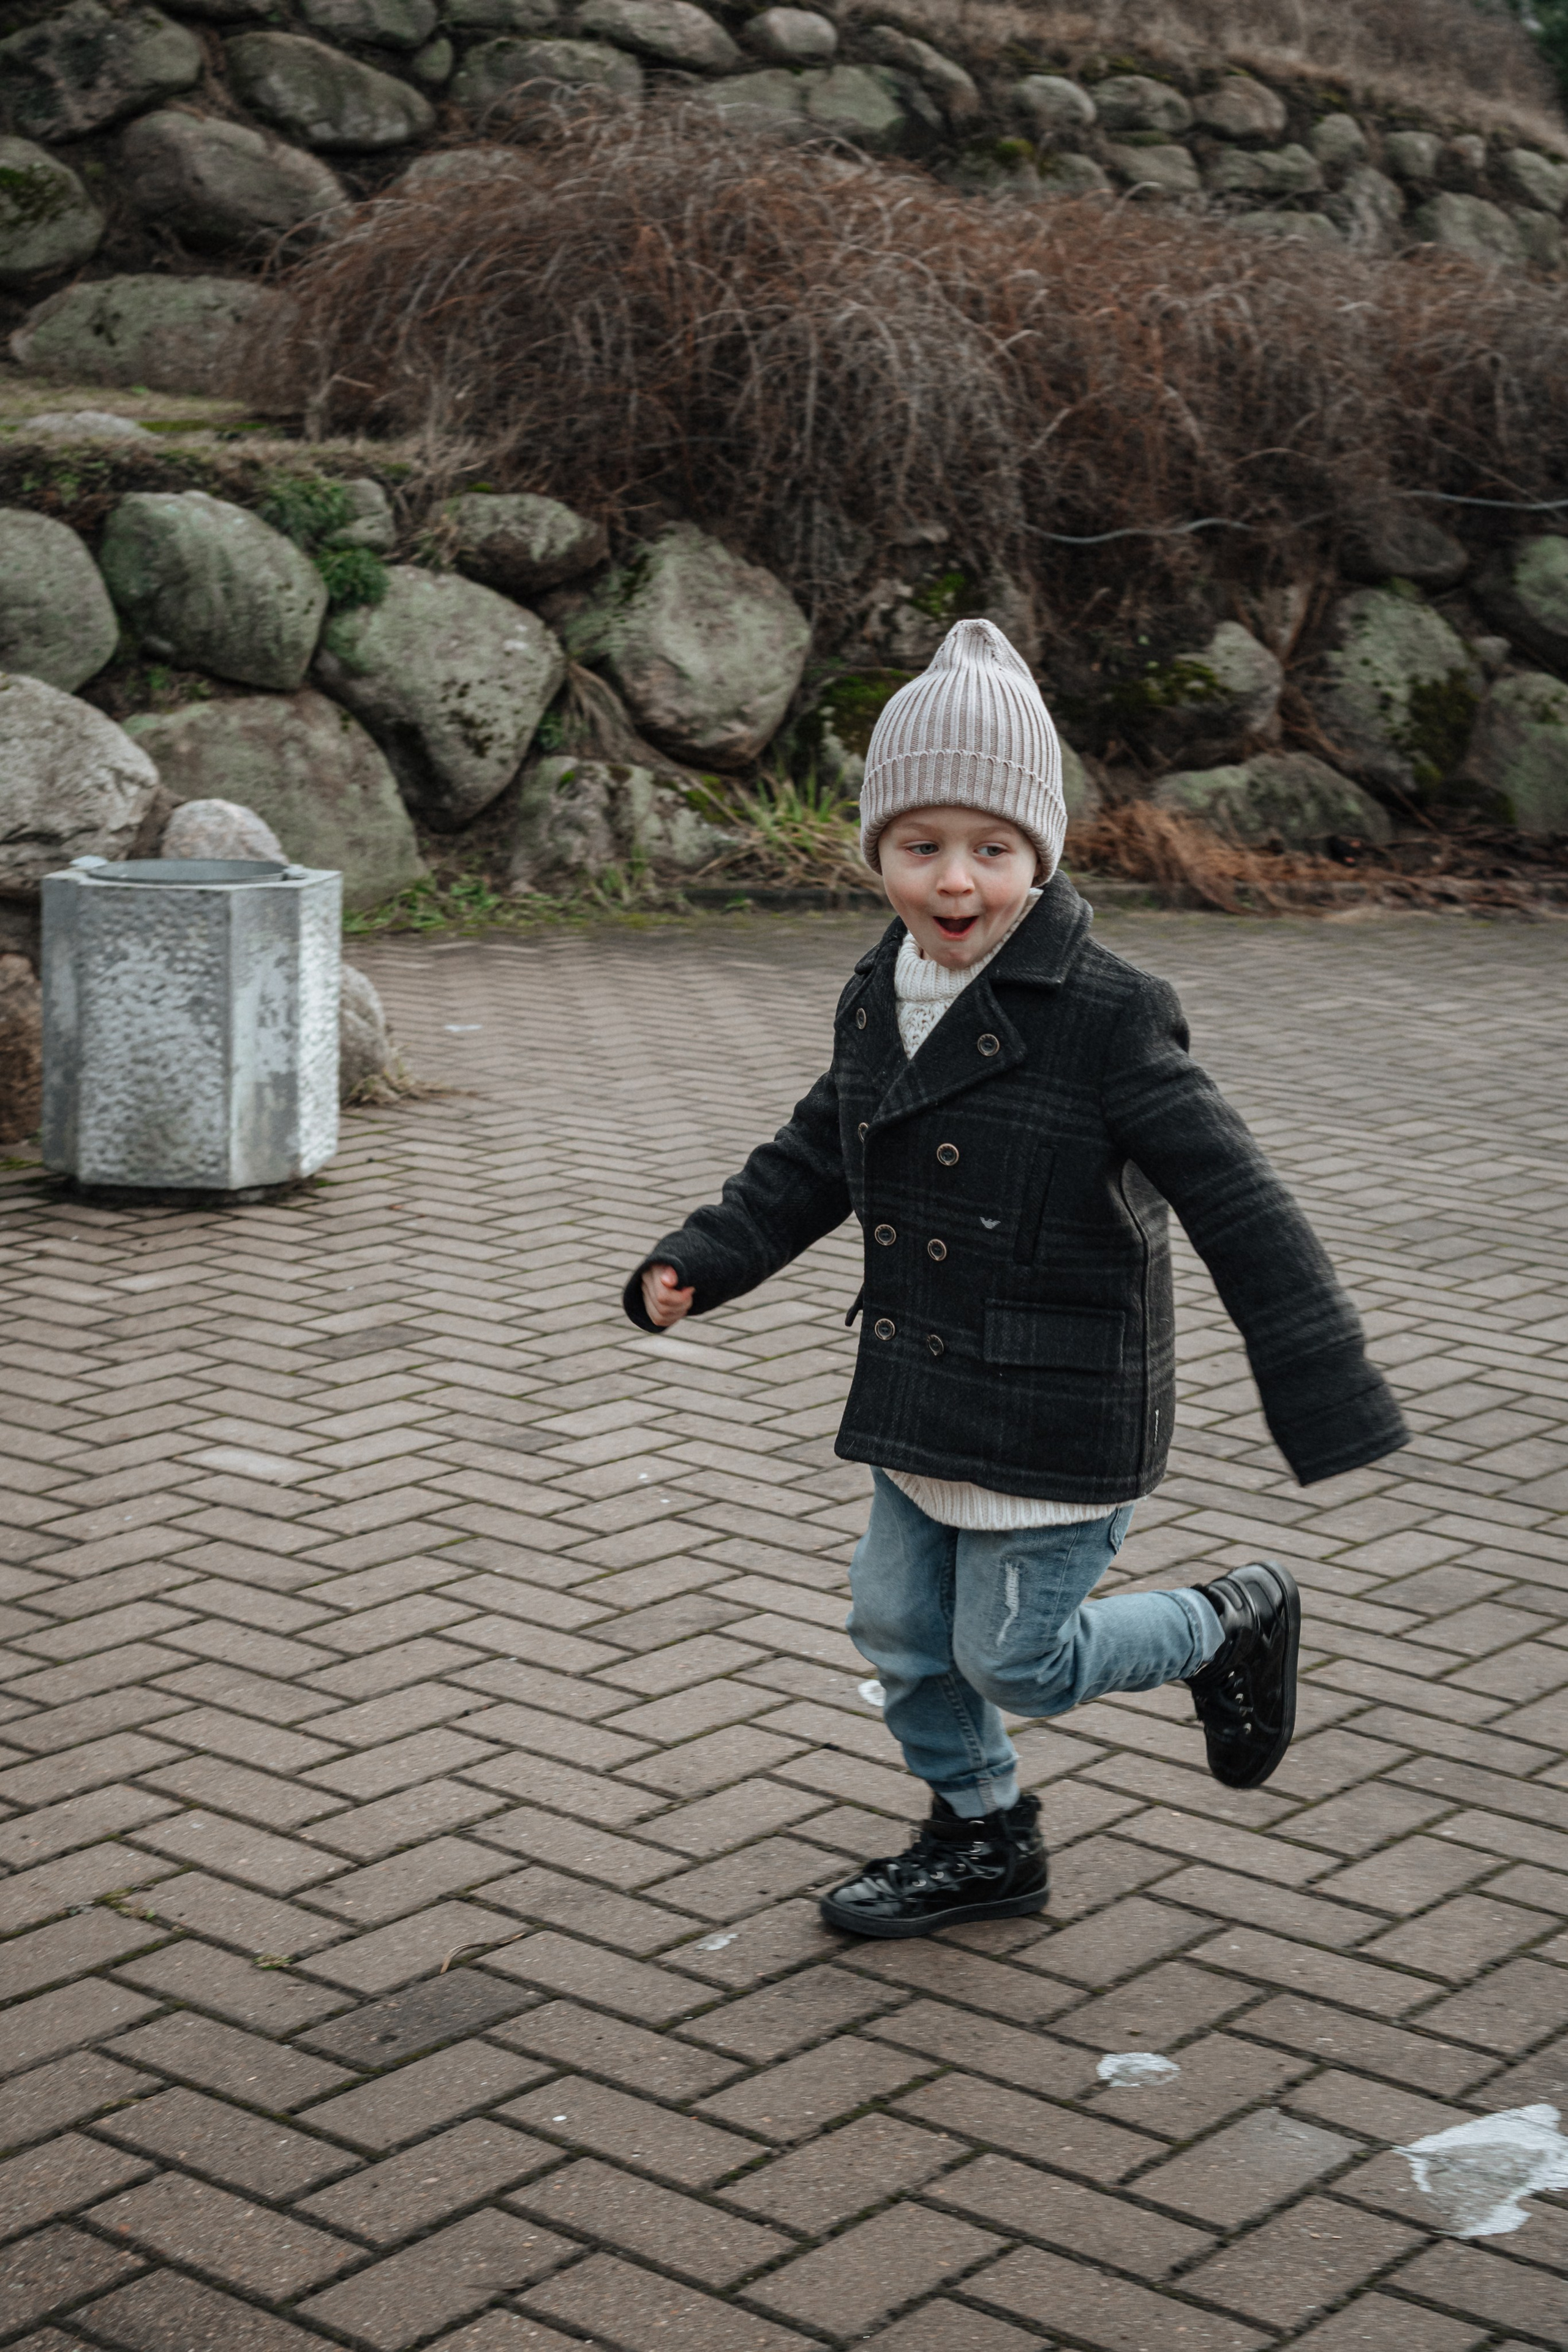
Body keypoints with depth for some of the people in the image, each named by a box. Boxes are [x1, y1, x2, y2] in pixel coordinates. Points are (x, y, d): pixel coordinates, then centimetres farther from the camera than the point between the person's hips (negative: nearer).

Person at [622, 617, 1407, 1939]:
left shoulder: (1106, 1018, -20)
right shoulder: (878, 1001, 1)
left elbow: (1234, 1203, -19)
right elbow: (814, 1162, 16)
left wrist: (1325, 1392, -19)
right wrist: (705, 1261, 3)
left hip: (1059, 1419, -7)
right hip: (924, 1406, 7)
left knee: (1014, 1658, 3)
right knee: (900, 1628, 16)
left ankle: (1232, 1626, 29)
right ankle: (982, 1841, 39)